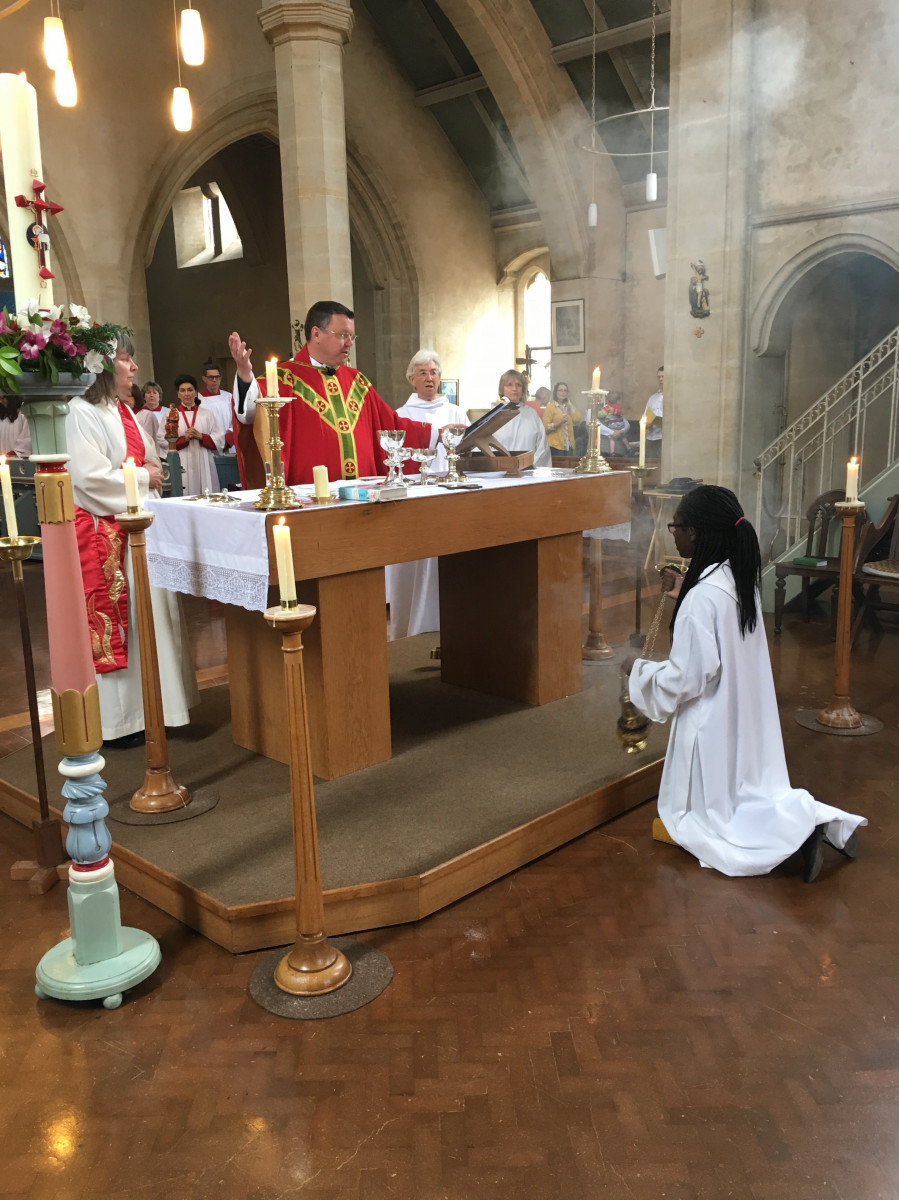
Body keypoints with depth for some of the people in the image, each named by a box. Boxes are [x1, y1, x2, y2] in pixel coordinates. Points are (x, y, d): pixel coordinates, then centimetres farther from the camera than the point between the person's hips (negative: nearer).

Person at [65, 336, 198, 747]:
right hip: (104, 532, -9)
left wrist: (151, 471, 6)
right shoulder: (82, 413, -14)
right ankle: (117, 718, 8)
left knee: (146, 614, 12)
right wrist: (142, 477, -11)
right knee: (113, 618, -3)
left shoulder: (122, 411, 15)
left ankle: (145, 707, 23)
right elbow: (89, 475, -22)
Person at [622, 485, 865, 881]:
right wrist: (685, 595, 19)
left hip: (712, 725, -8)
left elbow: (684, 679, -23)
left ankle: (798, 831, -10)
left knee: (707, 821, 8)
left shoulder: (702, 599, -26)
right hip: (746, 717, 8)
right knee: (746, 798, 22)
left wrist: (638, 669, -7)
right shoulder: (738, 580, 1)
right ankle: (818, 821, 4)